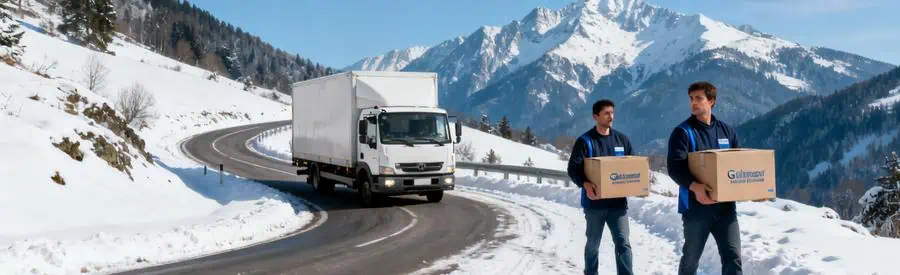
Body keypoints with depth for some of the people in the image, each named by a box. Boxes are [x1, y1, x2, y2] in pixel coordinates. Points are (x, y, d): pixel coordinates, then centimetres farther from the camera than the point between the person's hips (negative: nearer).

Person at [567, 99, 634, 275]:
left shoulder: (622, 140, 9)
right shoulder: (585, 141, -4)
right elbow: (573, 168, -10)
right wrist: (585, 184, -29)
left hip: (618, 202, 2)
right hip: (594, 203, -2)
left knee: (623, 242, -6)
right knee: (593, 244, 11)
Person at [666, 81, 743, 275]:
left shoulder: (727, 131, 11)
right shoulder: (683, 132, -4)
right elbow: (675, 166, -16)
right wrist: (694, 186, -34)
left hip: (725, 207, 3)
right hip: (696, 208, -3)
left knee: (733, 257, -1)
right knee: (691, 259, 9)